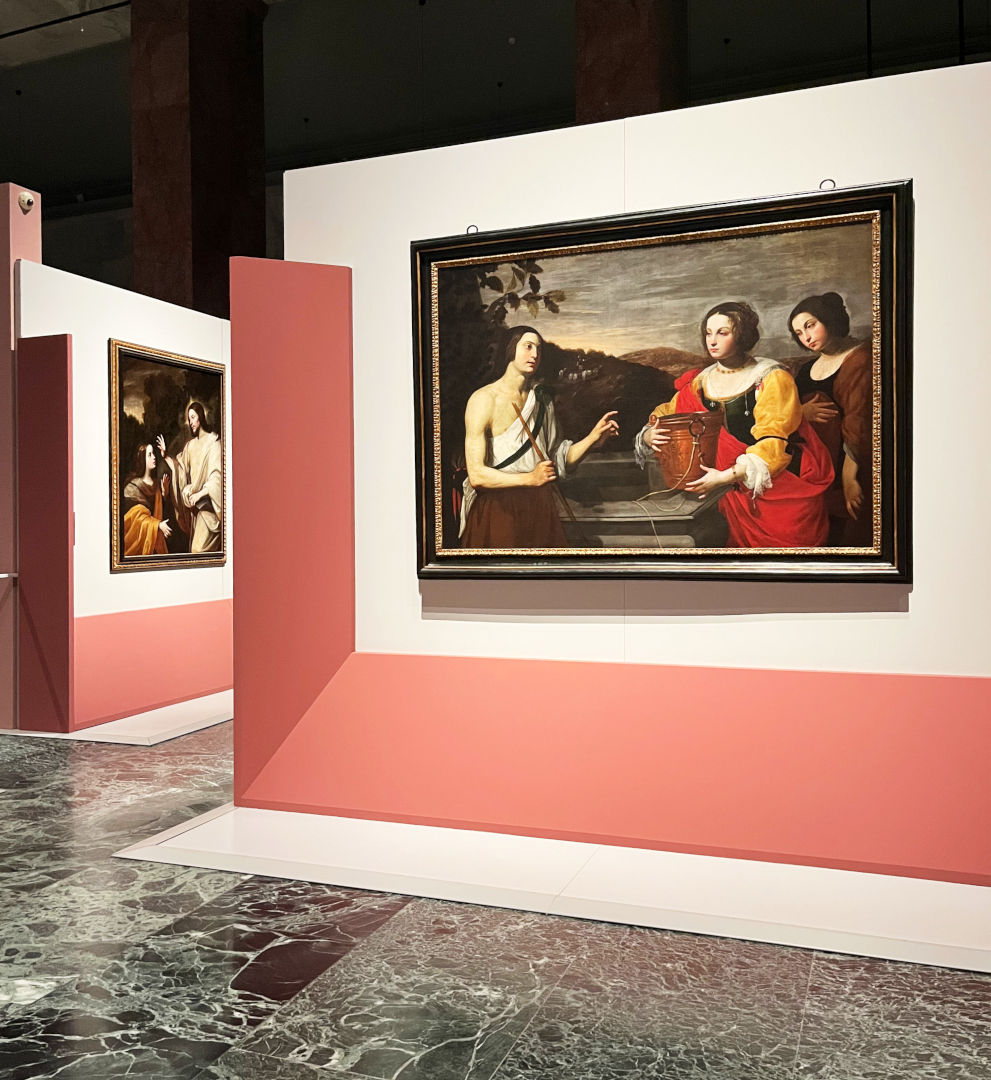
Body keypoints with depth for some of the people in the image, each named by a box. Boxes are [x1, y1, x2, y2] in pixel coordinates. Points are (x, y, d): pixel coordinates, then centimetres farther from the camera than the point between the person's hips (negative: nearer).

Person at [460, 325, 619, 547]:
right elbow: (476, 475, -17)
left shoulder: (542, 399, 12)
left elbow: (560, 459, 11)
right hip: (498, 510, -5)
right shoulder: (484, 399, -9)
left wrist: (594, 437, -3)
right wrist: (530, 479, -23)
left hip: (540, 506, 6)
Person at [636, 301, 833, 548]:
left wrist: (727, 476, -28)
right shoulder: (699, 383, 10)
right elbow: (663, 419, 12)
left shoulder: (772, 378, -5)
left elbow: (775, 443, -15)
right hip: (737, 495, 3)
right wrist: (649, 436, -14)